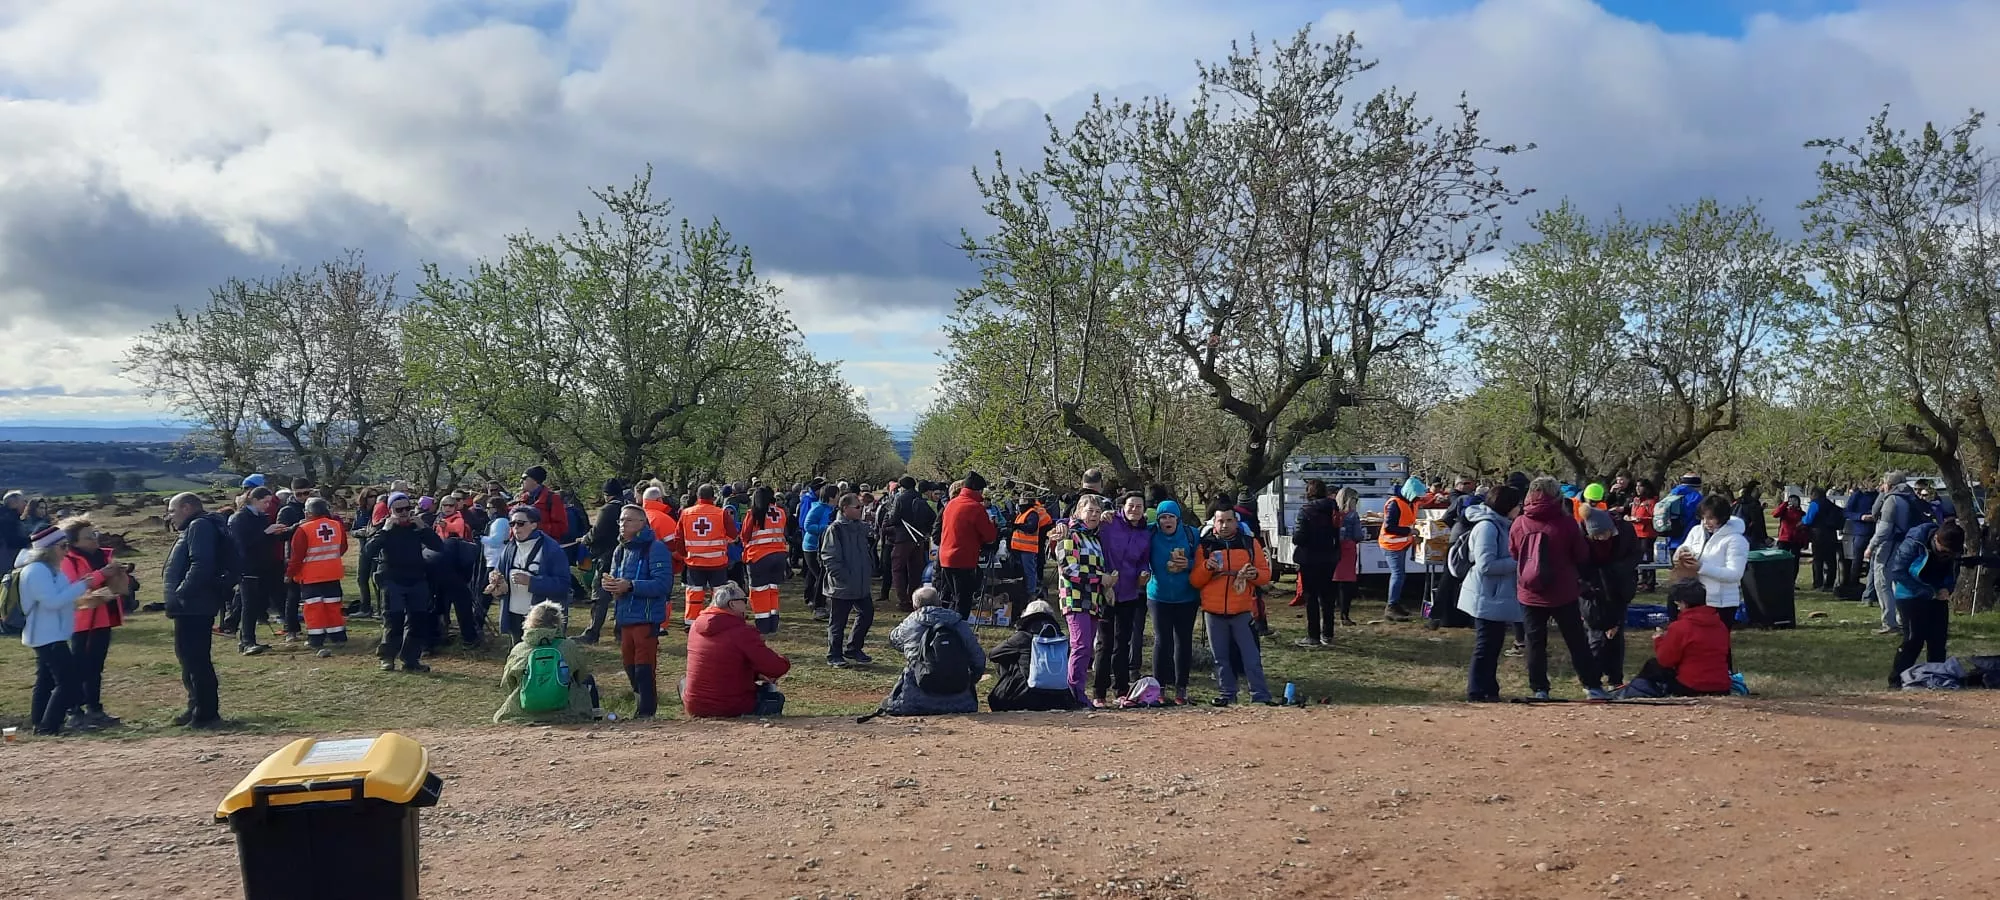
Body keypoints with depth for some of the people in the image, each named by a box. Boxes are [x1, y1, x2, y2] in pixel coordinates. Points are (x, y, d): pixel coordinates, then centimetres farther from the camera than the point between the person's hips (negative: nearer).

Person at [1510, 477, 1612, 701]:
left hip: (1530, 596, 1)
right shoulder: (1566, 523, -10)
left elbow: (1512, 554, 7)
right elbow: (1582, 556, -1)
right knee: (1577, 641, 8)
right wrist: (1577, 576, 18)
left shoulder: (1519, 524, -4)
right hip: (1563, 594, -1)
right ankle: (1592, 685, 10)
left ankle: (1539, 689, 9)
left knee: (1535, 642, 9)